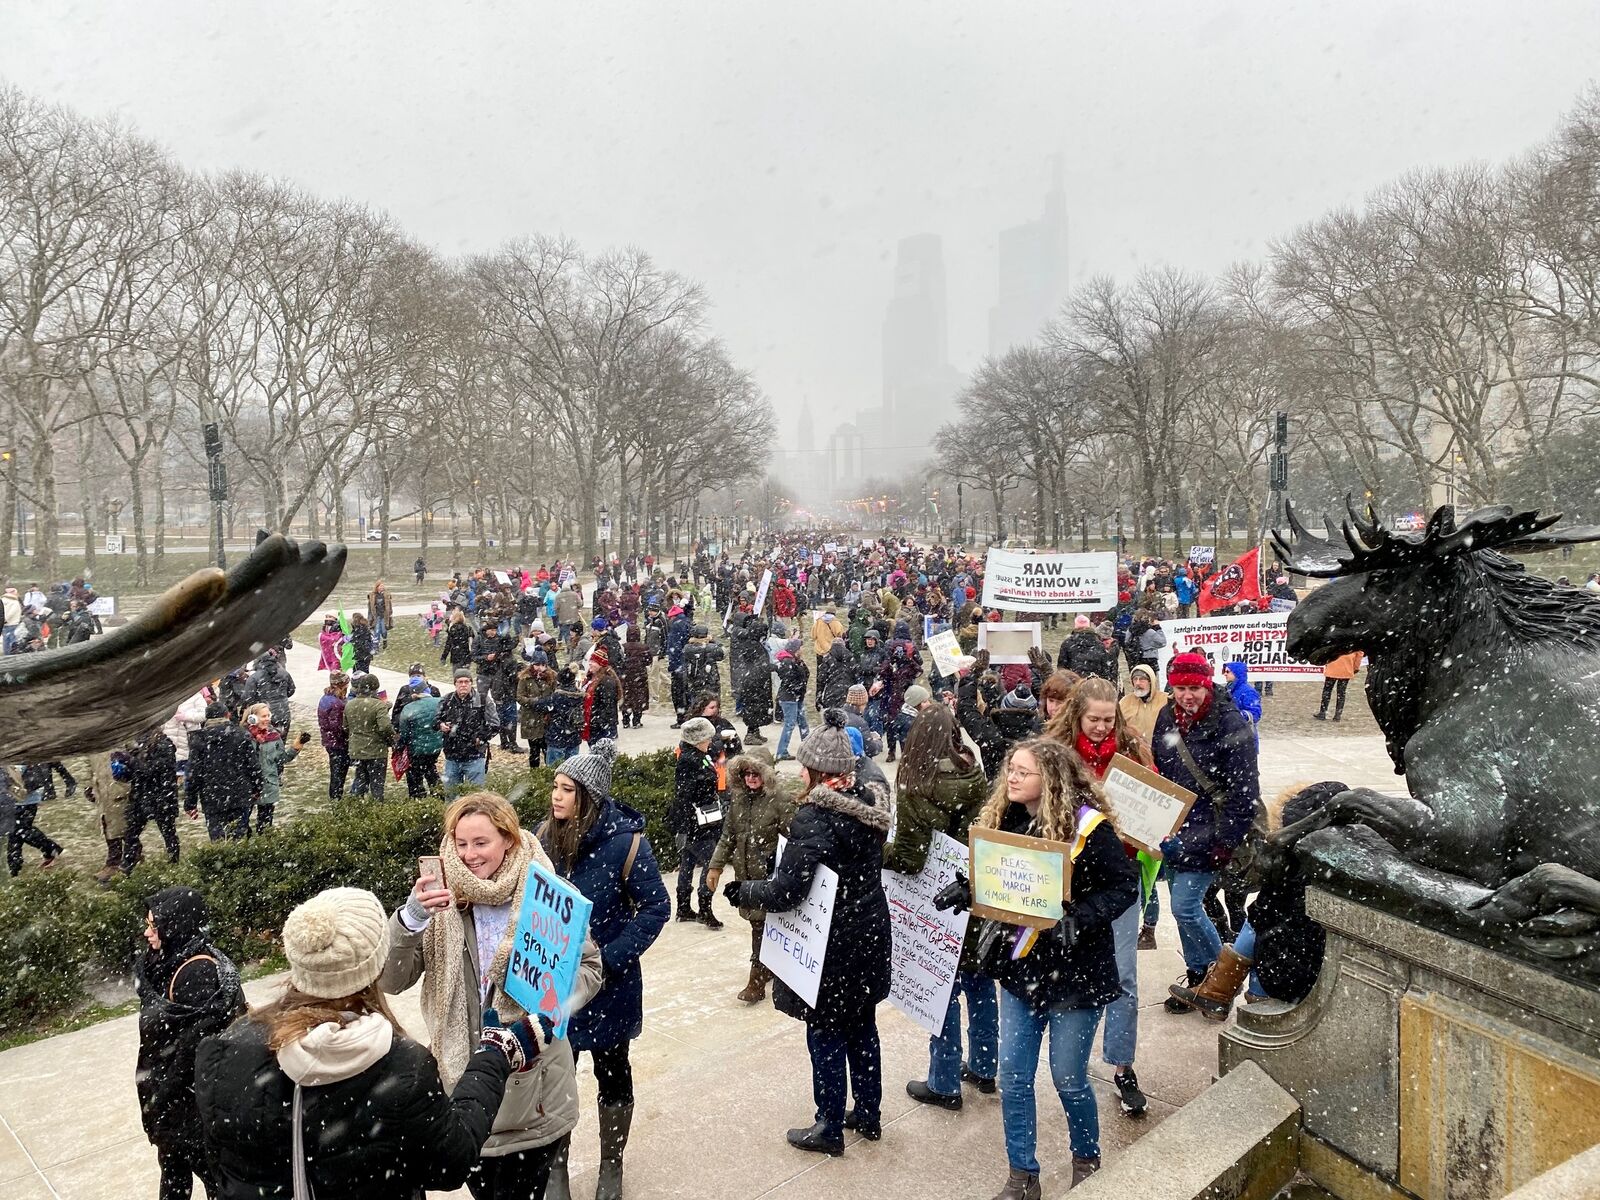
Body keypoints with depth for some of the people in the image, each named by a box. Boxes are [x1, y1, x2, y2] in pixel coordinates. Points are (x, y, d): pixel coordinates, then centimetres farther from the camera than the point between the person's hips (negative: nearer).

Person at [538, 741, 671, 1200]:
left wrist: (610, 959, -19)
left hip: (607, 983, -3)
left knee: (612, 1072, 15)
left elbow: (656, 907, -15)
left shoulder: (624, 840, -19)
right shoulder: (545, 835, -5)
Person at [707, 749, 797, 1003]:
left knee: (761, 925, -2)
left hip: (769, 874, -6)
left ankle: (757, 982, 7)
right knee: (757, 922, 14)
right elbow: (728, 835, 13)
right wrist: (716, 866, 13)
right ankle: (768, 967, 32)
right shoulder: (739, 797, 5)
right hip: (745, 872, 6)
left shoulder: (781, 799, -14)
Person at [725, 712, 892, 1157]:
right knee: (862, 1028, 21)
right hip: (870, 936, 8)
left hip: (831, 945, -7)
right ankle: (869, 1116, 35)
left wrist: (741, 892, -8)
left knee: (826, 1036, 9)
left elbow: (786, 892, -24)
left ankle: (830, 1129, 23)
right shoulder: (872, 803, -1)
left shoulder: (814, 816, -24)